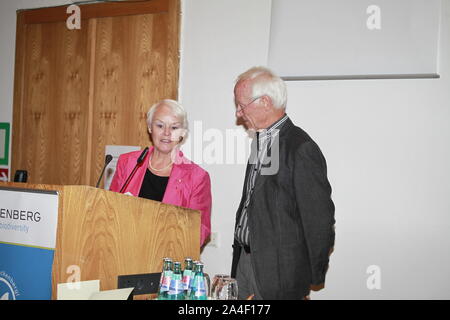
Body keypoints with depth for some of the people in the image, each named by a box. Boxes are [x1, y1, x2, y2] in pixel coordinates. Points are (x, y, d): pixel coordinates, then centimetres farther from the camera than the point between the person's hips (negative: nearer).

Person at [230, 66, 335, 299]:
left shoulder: (302, 149, -16)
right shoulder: (260, 143, 13)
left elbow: (320, 220, -15)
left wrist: (313, 281, -10)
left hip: (279, 274, -8)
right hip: (245, 261, 8)